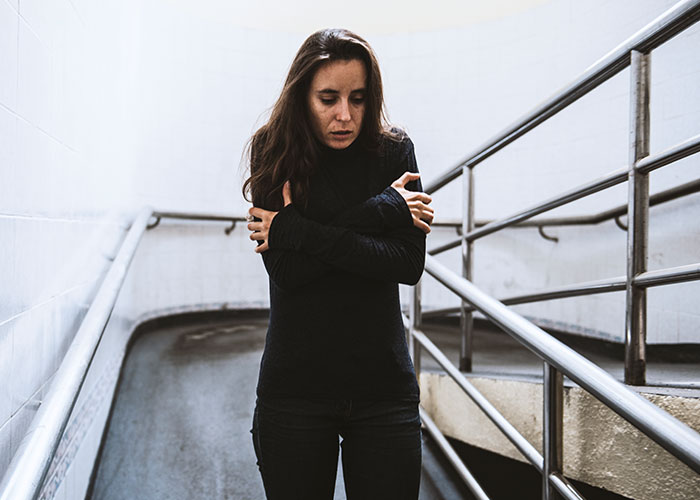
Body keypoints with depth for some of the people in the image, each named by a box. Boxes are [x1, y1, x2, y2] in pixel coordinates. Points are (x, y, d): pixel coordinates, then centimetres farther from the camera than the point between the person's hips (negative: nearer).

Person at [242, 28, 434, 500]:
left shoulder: (394, 151, -2)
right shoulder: (274, 155, -3)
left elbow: (410, 263, -11)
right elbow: (285, 270, -14)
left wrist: (300, 232, -17)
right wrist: (382, 211, -16)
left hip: (384, 386, 1)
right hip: (295, 386, 0)